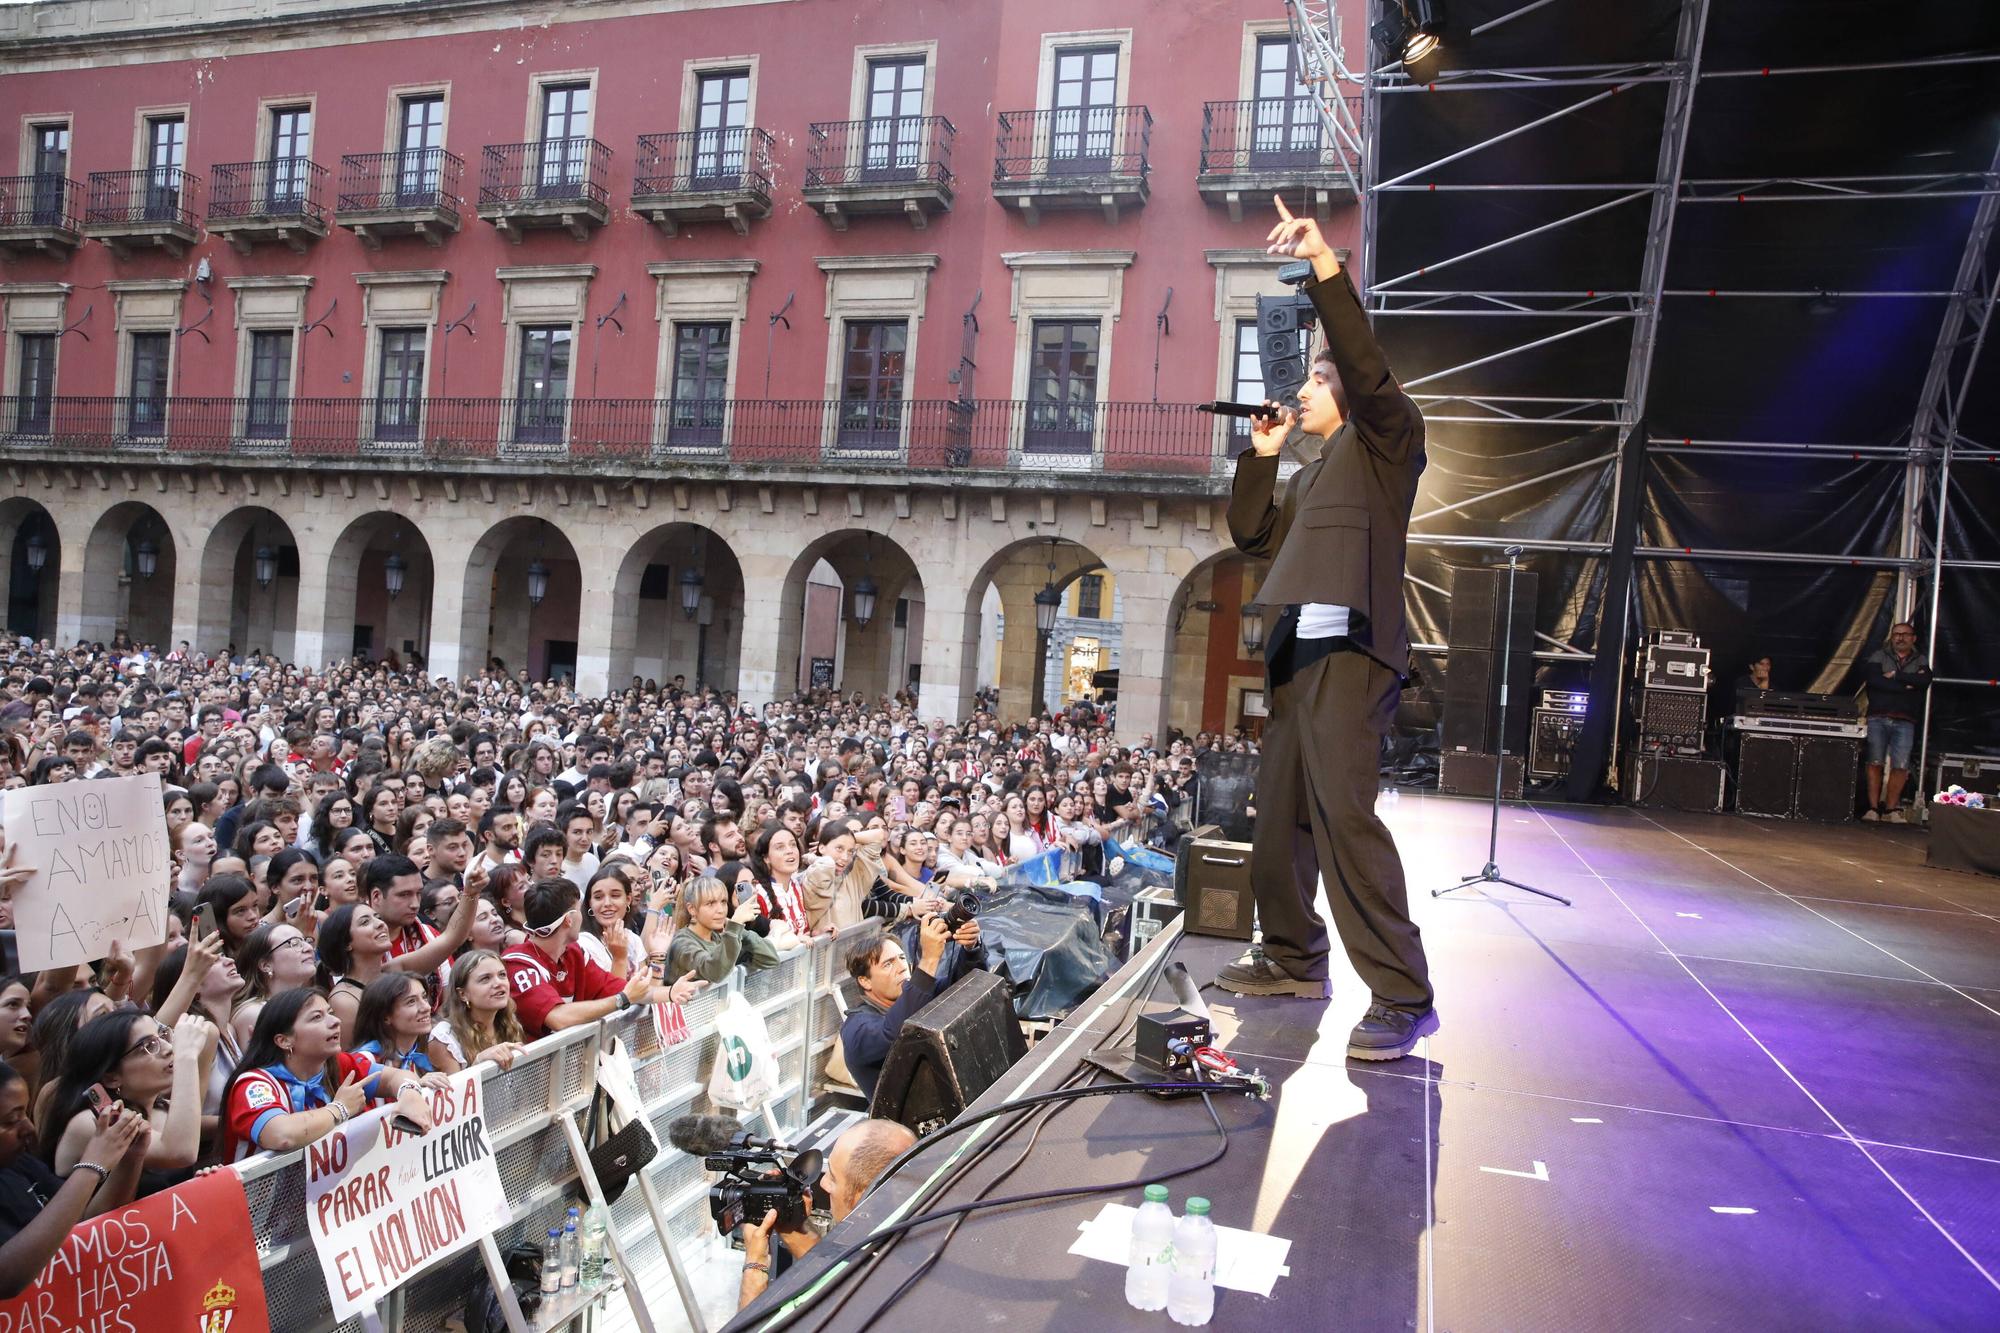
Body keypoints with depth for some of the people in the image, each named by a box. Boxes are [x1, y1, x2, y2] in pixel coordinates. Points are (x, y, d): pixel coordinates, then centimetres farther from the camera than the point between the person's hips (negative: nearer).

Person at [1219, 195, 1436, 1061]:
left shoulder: (1385, 439, 5)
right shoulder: (1313, 473, 27)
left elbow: (1366, 365, -14)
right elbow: (1252, 536, 23)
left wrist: (1325, 265, -19)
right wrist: (1261, 457, 18)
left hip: (1350, 648, -9)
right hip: (1299, 650, 9)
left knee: (1343, 812, -18)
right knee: (1280, 812, 10)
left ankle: (1402, 997, -14)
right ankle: (1293, 958, 21)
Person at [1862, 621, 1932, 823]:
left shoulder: (1920, 661, 16)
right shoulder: (1878, 656, 10)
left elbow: (1925, 681, -5)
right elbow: (1873, 679, -9)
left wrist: (1896, 675, -8)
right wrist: (1907, 685, -8)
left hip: (1905, 723, 1)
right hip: (1878, 719, -1)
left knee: (1901, 766, -6)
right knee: (1875, 763, -5)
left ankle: (1891, 809, 1)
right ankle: (1873, 808, -1)